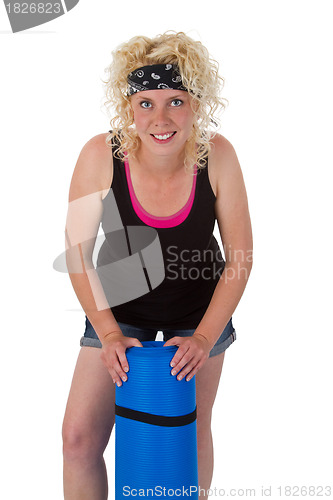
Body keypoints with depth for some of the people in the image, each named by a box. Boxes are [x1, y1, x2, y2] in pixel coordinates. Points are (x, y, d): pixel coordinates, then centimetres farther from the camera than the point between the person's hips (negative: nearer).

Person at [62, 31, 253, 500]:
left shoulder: (216, 155, -23)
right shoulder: (101, 155, -25)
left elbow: (240, 256, -13)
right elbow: (78, 253, -13)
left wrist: (204, 337, -18)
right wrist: (109, 333, -19)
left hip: (200, 308, 1)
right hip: (120, 304, 0)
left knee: (192, 433, 13)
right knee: (80, 437, -2)